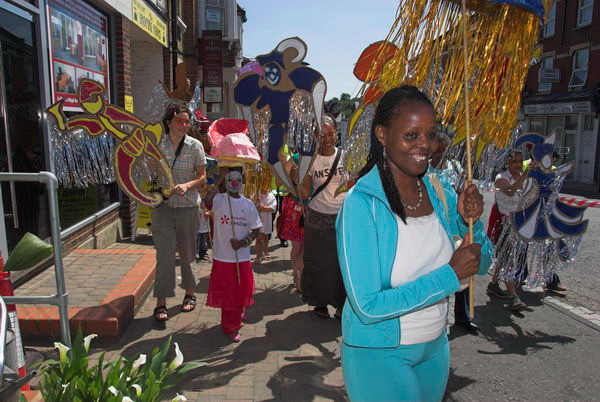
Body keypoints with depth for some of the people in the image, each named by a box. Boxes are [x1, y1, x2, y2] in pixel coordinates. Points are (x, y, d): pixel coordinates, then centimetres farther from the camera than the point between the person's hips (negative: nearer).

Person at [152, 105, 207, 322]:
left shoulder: (195, 145, -2)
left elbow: (202, 177, 0)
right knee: (164, 254, -2)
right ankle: (161, 302, 8)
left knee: (187, 253, 11)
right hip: (162, 205, 0)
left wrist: (187, 185, -19)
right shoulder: (156, 144, 0)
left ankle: (190, 294, 31)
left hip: (188, 206, 0)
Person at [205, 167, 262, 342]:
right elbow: (207, 201, -30)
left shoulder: (248, 204, 2)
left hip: (242, 257, 3)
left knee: (241, 292, 12)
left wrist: (243, 242, -13)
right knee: (225, 293, 7)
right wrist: (220, 178, -24)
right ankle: (231, 326, 27)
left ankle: (231, 325, 35)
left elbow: (256, 230, 5)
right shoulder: (219, 200, -6)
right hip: (222, 257, -3)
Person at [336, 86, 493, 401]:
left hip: (435, 346, 6)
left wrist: (470, 221, -16)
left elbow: (482, 265, 4)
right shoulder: (362, 203, -24)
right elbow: (368, 306, -26)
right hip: (379, 354, -6)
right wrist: (450, 275, -25)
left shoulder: (439, 192, -5)